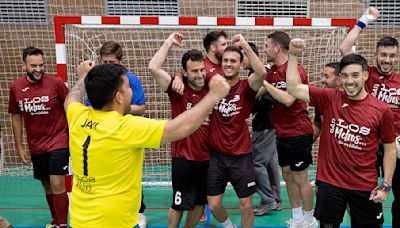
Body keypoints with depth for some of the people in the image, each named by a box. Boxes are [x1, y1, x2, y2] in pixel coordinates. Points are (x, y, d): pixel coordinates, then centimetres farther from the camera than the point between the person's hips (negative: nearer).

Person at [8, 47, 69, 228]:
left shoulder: (55, 83, -13)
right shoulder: (16, 87, -3)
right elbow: (16, 117, 8)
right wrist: (19, 147, 8)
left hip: (58, 142, -4)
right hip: (35, 146, 4)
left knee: (57, 185, -10)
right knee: (47, 186, 16)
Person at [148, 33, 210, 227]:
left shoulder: (210, 90, -2)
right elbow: (154, 67, -24)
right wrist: (169, 42, -18)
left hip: (206, 157, 4)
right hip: (183, 157, -4)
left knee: (200, 202, 18)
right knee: (180, 204, 7)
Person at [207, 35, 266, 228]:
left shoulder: (245, 88, -10)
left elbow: (261, 72, -31)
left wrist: (244, 45, -29)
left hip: (241, 156, -2)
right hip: (217, 155, 2)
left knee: (246, 206, 6)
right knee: (213, 206, 10)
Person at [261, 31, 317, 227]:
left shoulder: (295, 70, -17)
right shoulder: (273, 71, 7)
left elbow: (288, 99, -27)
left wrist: (265, 83, -23)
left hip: (298, 132, -8)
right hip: (282, 132, 8)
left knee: (300, 178, 3)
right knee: (287, 175, 14)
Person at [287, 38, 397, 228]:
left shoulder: (382, 110, -7)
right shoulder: (329, 99, -4)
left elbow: (390, 149, 2)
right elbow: (293, 88, -9)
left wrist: (386, 185, -2)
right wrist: (293, 55, -14)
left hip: (365, 187, 0)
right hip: (329, 183, 0)